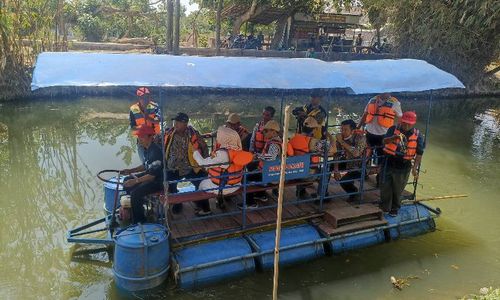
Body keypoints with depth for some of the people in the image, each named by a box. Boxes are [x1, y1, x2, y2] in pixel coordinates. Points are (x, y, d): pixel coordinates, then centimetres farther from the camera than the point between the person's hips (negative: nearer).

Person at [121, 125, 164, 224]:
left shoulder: (155, 151, -27)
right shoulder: (147, 149, 4)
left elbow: (153, 174, -29)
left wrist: (135, 181, -30)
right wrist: (130, 171, 8)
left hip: (158, 180, -10)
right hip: (150, 175, 11)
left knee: (135, 193, -23)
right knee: (127, 181, 16)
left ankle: (139, 221, -5)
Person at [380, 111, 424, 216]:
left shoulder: (417, 135, -4)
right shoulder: (393, 129, -5)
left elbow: (419, 153, -2)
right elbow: (384, 141, -19)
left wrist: (415, 168, -9)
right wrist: (393, 138, -40)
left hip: (403, 167, 0)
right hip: (389, 163, 0)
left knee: (398, 189, 12)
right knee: (385, 187, 7)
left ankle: (394, 208, 31)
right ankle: (385, 208, 26)